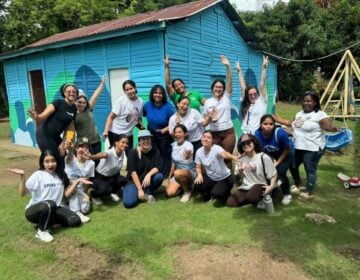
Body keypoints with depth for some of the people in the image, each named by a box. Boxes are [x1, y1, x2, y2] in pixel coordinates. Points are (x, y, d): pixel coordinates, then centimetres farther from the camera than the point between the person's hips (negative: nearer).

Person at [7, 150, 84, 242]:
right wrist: (22, 176, -33)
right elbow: (22, 193, -20)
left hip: (54, 209, 5)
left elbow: (66, 193, 4)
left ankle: (46, 221, 5)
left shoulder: (60, 175, 4)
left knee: (76, 221, -12)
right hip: (34, 211, -5)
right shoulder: (38, 175, -11)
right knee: (50, 204, -39)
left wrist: (77, 181, -5)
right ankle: (42, 231, -12)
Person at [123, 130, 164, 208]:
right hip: (134, 181, -2)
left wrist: (149, 175, -36)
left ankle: (148, 193, -1)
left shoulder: (155, 152, -4)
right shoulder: (133, 153, -11)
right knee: (129, 203, -27)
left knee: (159, 176, -29)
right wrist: (140, 189, -22)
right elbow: (133, 172, -17)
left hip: (148, 181, 3)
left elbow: (158, 167, -15)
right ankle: (138, 192, 8)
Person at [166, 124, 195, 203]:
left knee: (177, 173, -39)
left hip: (190, 172, -6)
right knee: (170, 193, -13)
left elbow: (188, 155, -45)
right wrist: (170, 176, 9)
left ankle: (188, 191, -11)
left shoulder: (188, 145, -21)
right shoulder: (174, 145, -1)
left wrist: (188, 156, -69)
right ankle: (183, 185, 17)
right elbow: (174, 162, 9)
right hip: (178, 170, 6)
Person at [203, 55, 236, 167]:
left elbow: (229, 81, -9)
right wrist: (210, 118, -14)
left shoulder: (226, 97, 3)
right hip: (214, 133, 1)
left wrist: (228, 66, -20)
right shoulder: (208, 102, 6)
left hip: (228, 132, -1)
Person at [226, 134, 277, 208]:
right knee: (230, 202, -14)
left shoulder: (264, 157, -8)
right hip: (245, 187, 5)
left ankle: (263, 198, -3)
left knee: (251, 197, -38)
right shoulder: (241, 159, 6)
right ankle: (255, 199, 3)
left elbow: (273, 175, -4)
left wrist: (271, 186, -21)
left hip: (260, 185, -5)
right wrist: (240, 172, -11)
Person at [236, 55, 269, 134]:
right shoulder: (245, 104, 10)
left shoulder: (262, 101, 3)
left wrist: (264, 68, -6)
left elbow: (262, 84, -3)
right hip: (246, 135, 3)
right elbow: (243, 87, 12)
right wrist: (239, 71, 16)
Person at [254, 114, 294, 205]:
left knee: (280, 172, -18)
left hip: (286, 154, -3)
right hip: (270, 155, 4)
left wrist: (277, 163, -15)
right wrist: (272, 160, -16)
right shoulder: (257, 134, -26)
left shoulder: (280, 133, -36)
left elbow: (287, 150, -19)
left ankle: (287, 194, 10)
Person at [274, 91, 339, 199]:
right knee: (293, 166, 19)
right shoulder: (300, 114, 13)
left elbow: (329, 126, -22)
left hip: (312, 149, -8)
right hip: (297, 147, 8)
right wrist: (275, 117, 19)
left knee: (310, 170, 1)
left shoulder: (320, 115, -13)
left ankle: (309, 192, 16)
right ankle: (298, 184, 42)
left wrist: (334, 129, -46)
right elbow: (290, 123, 21)